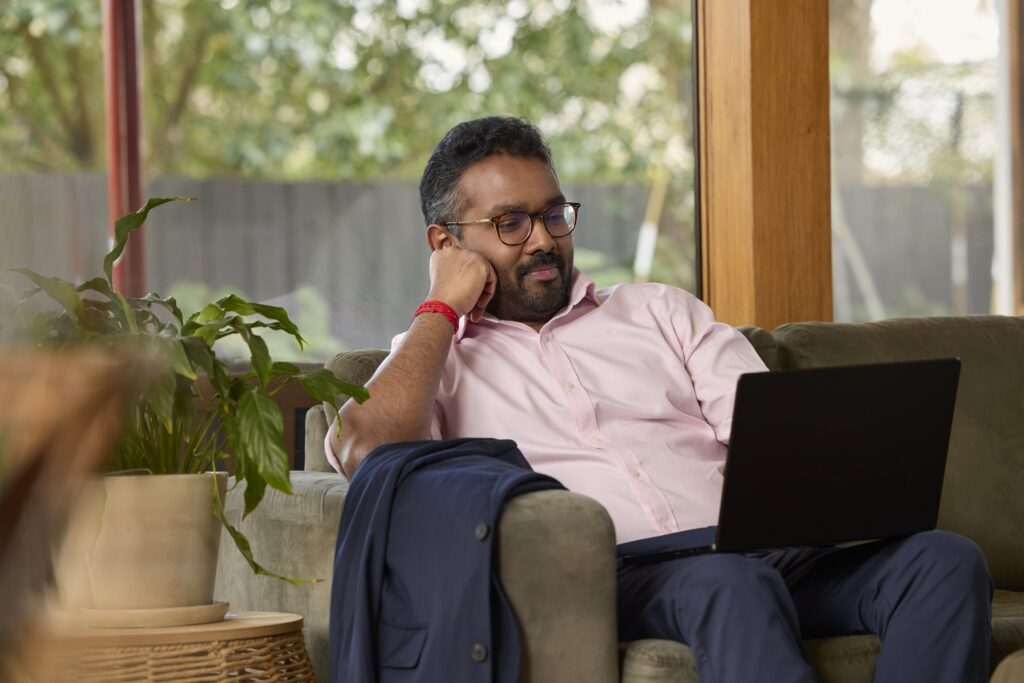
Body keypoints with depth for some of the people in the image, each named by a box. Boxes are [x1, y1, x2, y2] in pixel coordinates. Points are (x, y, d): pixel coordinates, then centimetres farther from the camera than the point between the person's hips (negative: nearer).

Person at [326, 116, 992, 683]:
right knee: (731, 585, -40)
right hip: (613, 573, -4)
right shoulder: (431, 359, 18)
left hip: (760, 552, 4)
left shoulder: (662, 312, 28)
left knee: (946, 560, -24)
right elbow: (368, 453, -6)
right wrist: (443, 307, 7)